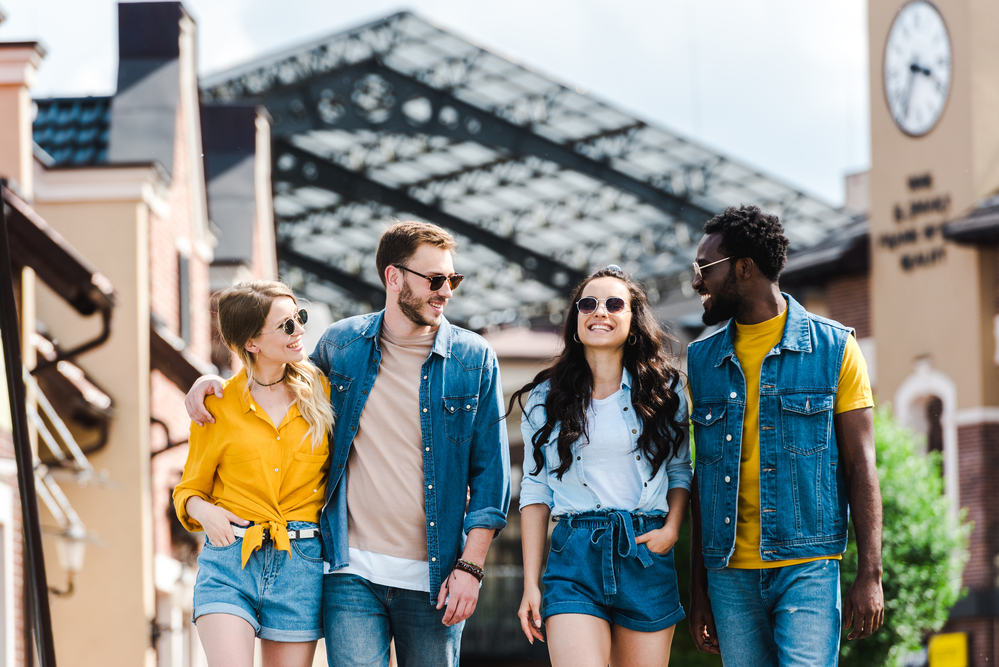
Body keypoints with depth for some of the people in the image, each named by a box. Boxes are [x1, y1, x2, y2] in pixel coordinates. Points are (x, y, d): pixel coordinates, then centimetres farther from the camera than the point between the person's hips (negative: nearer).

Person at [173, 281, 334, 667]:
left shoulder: (320, 392, 6)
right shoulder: (216, 406, 3)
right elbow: (190, 489, 14)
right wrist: (201, 509, -8)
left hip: (301, 567, 1)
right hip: (229, 561, -1)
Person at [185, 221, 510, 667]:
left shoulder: (474, 359, 2)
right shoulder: (342, 344, 6)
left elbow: (490, 471, 2)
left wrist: (470, 566, -5)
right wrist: (214, 381, 10)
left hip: (433, 579, 0)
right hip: (353, 571, 0)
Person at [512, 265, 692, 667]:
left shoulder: (663, 390, 9)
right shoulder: (545, 398, 8)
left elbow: (681, 471, 16)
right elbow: (535, 489, 8)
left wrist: (672, 528, -3)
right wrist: (530, 584, 3)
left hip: (647, 556, 1)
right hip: (575, 558, -1)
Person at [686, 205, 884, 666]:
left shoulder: (834, 348, 1)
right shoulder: (702, 360, 12)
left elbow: (861, 467, -1)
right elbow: (703, 478, 15)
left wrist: (870, 575, -8)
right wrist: (698, 587, 12)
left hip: (807, 567, -4)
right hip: (731, 574, 4)